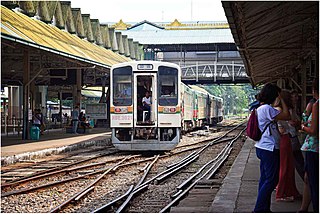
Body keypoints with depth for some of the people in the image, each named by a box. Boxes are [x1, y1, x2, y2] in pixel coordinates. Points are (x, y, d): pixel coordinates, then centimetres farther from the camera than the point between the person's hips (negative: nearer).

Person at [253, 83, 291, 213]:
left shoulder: (260, 108, 14)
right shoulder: (267, 108, -17)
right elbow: (286, 116, -18)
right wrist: (281, 99, -11)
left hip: (262, 147, 10)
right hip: (270, 149, -10)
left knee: (265, 179, 14)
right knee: (271, 180, -5)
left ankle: (263, 208, 19)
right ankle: (259, 209, -4)